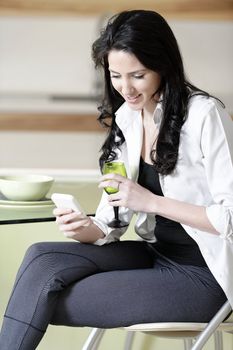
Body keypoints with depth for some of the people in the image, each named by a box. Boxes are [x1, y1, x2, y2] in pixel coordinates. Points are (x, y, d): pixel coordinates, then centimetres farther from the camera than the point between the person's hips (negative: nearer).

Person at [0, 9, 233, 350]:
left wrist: (152, 201, -20)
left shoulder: (204, 114, -16)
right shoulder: (126, 118, 6)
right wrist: (87, 229, -15)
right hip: (155, 254, 7)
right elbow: (113, 223, 7)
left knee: (44, 299, -16)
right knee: (41, 258, -16)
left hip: (203, 273, -7)